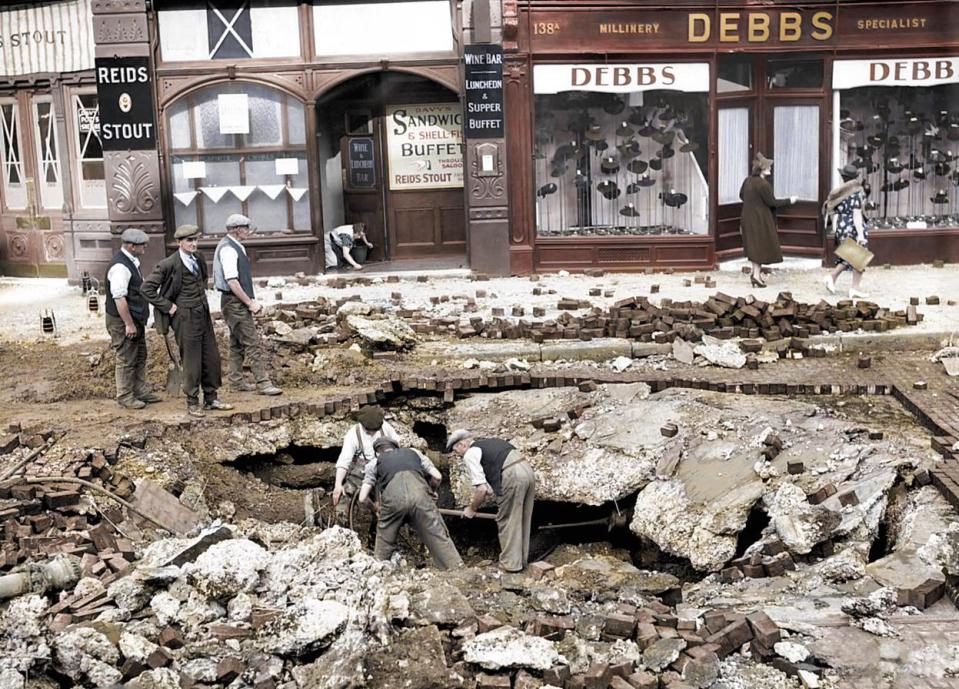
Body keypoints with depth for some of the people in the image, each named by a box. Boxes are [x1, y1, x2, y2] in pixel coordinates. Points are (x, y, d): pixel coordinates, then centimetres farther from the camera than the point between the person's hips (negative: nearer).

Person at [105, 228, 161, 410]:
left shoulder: (132, 261, 10)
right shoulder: (120, 266, -23)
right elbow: (119, 297, -26)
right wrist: (129, 324, -24)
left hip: (136, 319, 10)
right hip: (122, 321, -10)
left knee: (140, 356, 17)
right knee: (126, 359, 0)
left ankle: (140, 391, 28)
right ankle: (124, 396, 12)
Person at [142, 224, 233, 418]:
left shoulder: (198, 258, 8)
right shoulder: (169, 264, -14)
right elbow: (148, 288, -13)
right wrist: (168, 306, -12)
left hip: (203, 313, 7)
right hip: (185, 317, -7)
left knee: (212, 358, 10)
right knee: (192, 362, 0)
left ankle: (211, 399, 22)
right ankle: (192, 403, 13)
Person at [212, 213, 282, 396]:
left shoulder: (236, 247, 14)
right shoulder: (228, 249, -17)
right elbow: (232, 282, -23)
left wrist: (251, 301, 14)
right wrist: (250, 303, -19)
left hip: (239, 302, 10)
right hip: (234, 303, -10)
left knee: (238, 343, 15)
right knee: (253, 342, -11)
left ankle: (237, 381, 23)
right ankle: (263, 383, -11)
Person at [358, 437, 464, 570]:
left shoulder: (374, 462, 32)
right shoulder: (413, 452, 36)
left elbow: (363, 498, 24)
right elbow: (437, 477, 26)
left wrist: (375, 509, 44)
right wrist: (430, 491, 46)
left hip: (392, 495, 0)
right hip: (419, 491, 0)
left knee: (384, 544, 19)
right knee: (439, 538, 2)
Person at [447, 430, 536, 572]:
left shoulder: (469, 455, 3)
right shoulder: (490, 442, 28)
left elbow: (481, 489, -3)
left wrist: (472, 509, 11)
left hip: (513, 478, -8)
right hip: (528, 470, 8)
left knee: (506, 521, 6)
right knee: (522, 520, 18)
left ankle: (510, 563, 13)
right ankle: (522, 559, 29)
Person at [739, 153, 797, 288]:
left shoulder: (748, 180, 3)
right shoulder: (763, 184, -21)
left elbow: (741, 195, 17)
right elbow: (772, 202, -16)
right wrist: (789, 201, -5)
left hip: (748, 217, 8)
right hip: (760, 218, -8)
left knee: (754, 245, 16)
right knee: (761, 244, 2)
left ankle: (755, 271, 21)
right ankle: (756, 275, 2)